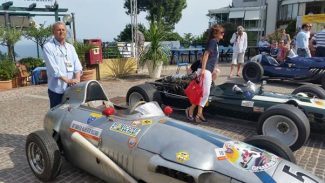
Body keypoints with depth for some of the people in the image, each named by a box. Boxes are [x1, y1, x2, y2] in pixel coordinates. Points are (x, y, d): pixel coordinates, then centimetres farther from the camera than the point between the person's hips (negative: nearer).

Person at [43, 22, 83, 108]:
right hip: (57, 89, -5)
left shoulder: (70, 47, 15)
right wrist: (67, 80, -21)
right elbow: (53, 67, -13)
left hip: (71, 88, 5)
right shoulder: (48, 47, -3)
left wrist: (77, 78, -13)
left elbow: (77, 64, 5)